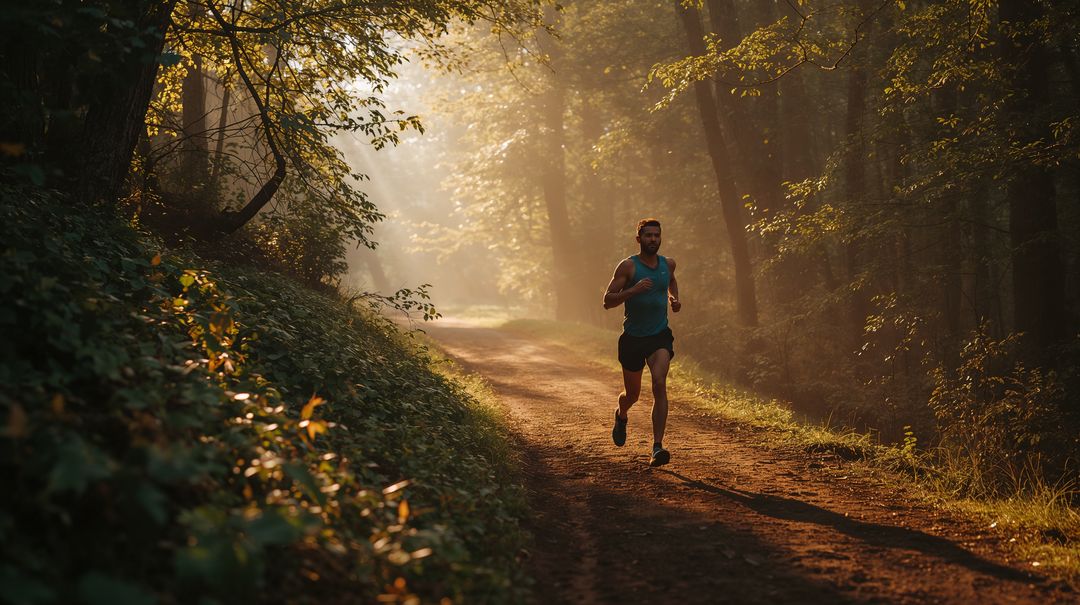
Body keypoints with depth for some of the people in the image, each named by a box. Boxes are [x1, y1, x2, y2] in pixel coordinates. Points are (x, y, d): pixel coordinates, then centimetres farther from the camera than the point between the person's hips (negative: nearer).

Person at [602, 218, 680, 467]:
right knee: (632, 393, 12)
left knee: (659, 385, -21)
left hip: (660, 336, 1)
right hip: (633, 337, -1)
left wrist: (674, 298, 10)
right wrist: (633, 290, -25)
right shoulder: (628, 266, -8)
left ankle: (657, 447, -23)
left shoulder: (668, 264, 5)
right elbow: (607, 301, -10)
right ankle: (621, 416, 51)